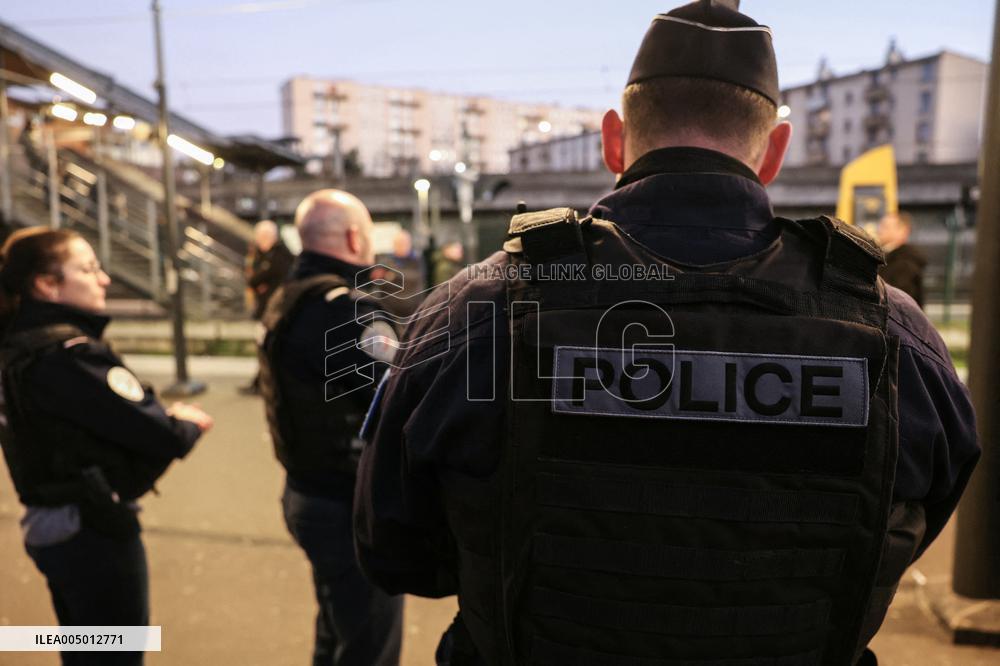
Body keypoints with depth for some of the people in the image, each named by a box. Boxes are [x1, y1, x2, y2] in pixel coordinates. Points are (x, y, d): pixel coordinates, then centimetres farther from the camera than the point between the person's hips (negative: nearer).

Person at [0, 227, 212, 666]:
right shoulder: (67, 353, -24)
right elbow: (158, 435, -25)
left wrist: (164, 414, -7)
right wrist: (188, 424, -4)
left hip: (51, 525, 9)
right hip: (93, 530, -9)